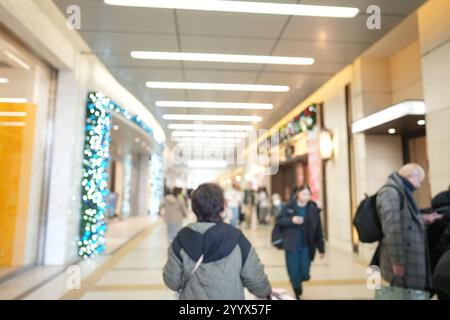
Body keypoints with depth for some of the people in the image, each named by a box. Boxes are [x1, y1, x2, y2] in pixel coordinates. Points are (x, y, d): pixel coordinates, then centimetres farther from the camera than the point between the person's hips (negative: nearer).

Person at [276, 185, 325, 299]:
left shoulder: (314, 209, -1)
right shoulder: (288, 206, -4)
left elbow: (318, 230, 2)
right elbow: (279, 220, -5)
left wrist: (321, 248, 4)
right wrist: (291, 220, -23)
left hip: (306, 247, 1)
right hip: (291, 246, -1)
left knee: (304, 275, 4)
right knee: (294, 274, 2)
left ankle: (299, 280, 41)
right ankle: (298, 294, 28)